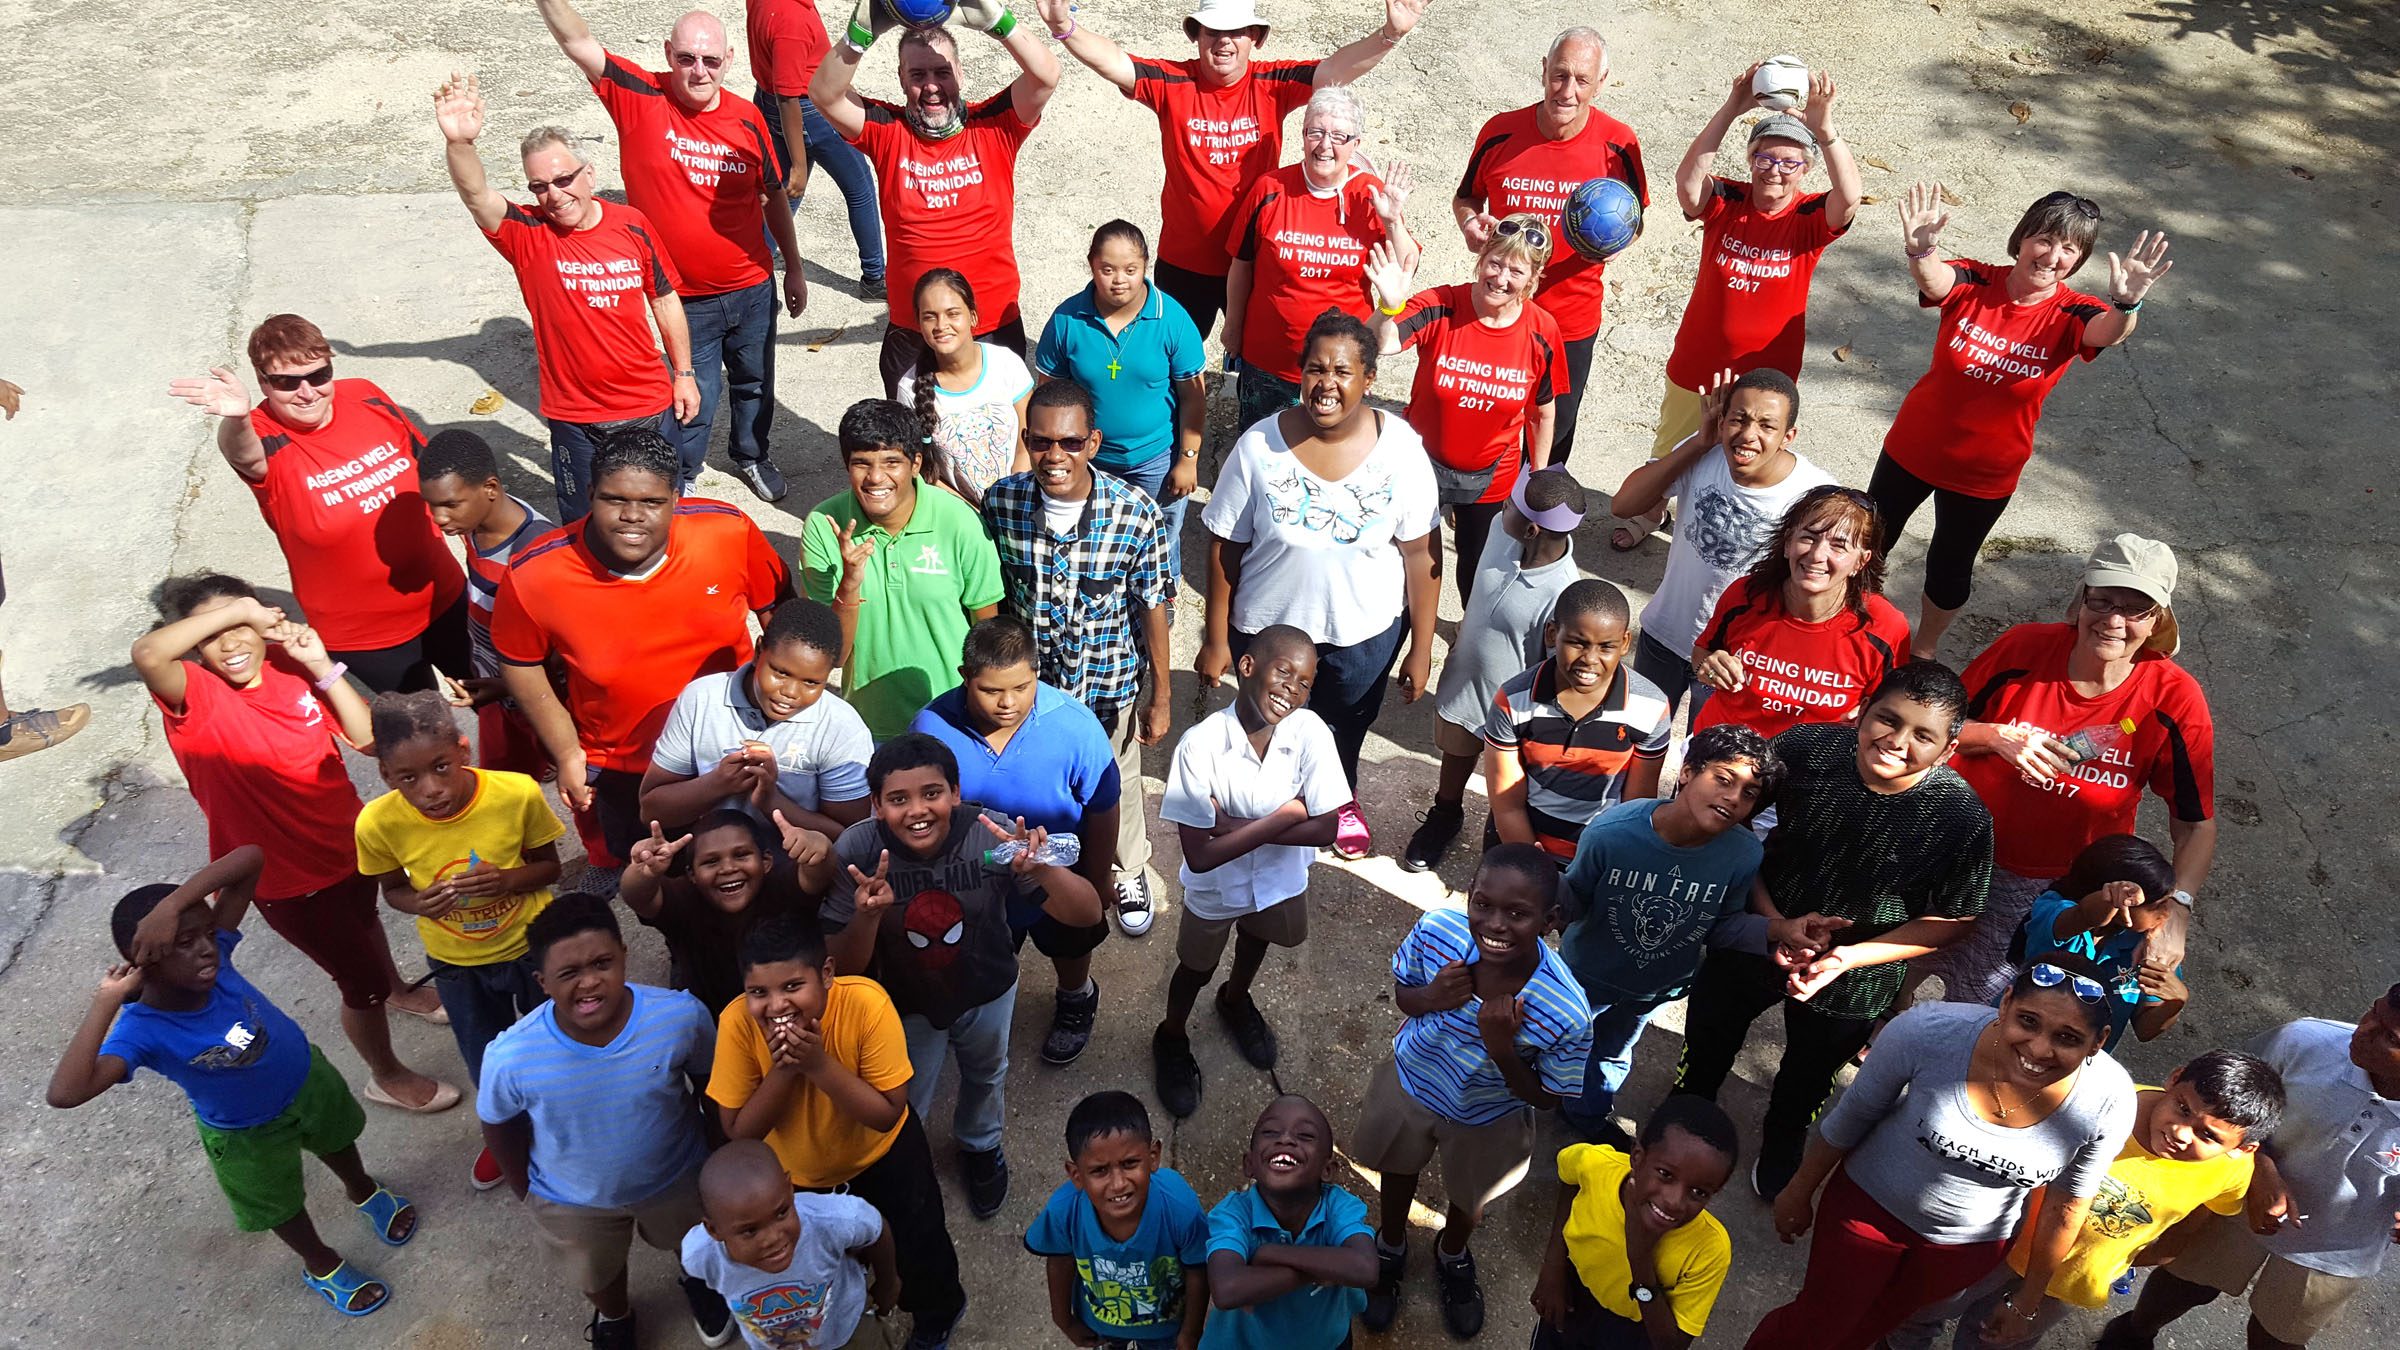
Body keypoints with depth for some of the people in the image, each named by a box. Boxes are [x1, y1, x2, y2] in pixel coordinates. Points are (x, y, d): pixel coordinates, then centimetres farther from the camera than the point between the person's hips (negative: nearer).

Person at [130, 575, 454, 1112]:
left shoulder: (292, 669, -10)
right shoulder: (196, 696, -25)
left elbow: (369, 738, -14)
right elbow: (147, 654, -47)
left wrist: (322, 666, -22)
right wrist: (238, 609, -39)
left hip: (348, 841, 6)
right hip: (289, 877, -5)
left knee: (362, 917, 36)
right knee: (362, 982, 9)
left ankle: (399, 989, 67)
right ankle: (387, 1076, 37)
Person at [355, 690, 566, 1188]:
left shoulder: (518, 793, -31)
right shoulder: (378, 824, -27)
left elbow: (548, 866, -13)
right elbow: (393, 888, -6)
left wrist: (507, 880, -34)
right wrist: (419, 902, -29)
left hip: (531, 944, -1)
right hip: (456, 962, 1)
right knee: (487, 1064, 25)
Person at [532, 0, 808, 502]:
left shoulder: (747, 118, -5)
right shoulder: (640, 98, -11)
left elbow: (773, 196, 6)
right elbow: (578, 42, -20)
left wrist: (794, 268, 11)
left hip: (753, 287, 3)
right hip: (687, 297, -3)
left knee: (754, 380, 21)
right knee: (696, 394, 8)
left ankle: (752, 454, 47)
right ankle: (682, 474, 35)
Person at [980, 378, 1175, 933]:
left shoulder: (1136, 515, -23)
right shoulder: (1001, 503, -16)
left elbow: (1154, 607, -12)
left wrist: (1161, 695, -5)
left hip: (1110, 685, -1)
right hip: (1028, 681, 2)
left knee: (1113, 787, 21)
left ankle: (1127, 872, 51)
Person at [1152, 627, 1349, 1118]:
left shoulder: (1310, 732, -29)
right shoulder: (1201, 744, -35)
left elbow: (1326, 829, -24)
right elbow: (1201, 856, -33)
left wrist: (1237, 825, -30)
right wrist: (1283, 816, -33)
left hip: (1282, 877, 3)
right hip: (1215, 889, -3)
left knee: (1256, 940, 33)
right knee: (1197, 969, 24)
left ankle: (1236, 999, 66)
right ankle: (1172, 1038, 55)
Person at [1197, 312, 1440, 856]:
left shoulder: (1401, 449, -17)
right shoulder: (1260, 446, -18)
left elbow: (1419, 554, -10)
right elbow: (1225, 550, -10)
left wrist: (1422, 648, -7)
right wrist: (1216, 639, -6)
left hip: (1367, 631, 1)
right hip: (1268, 627, -1)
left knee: (1347, 722, 26)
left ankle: (1340, 798, 59)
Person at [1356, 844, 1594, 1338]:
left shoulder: (1568, 1015, -40)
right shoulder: (1437, 930, -35)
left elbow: (1546, 1099, -21)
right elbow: (1402, 993, -12)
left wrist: (1501, 1048, -40)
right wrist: (1430, 997, -36)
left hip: (1487, 1120, -1)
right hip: (1410, 1083, 1)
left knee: (1469, 1199, 30)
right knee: (1399, 1173, 31)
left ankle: (1453, 1257, 66)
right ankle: (1390, 1249, 65)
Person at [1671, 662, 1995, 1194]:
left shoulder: (1963, 818, -27)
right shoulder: (1804, 749, -25)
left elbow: (1951, 920, -14)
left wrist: (1849, 957, -23)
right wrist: (1773, 921, -20)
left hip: (1852, 982, -1)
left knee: (1809, 1076, 29)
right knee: (1706, 1048, 26)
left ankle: (1781, 1141, 61)